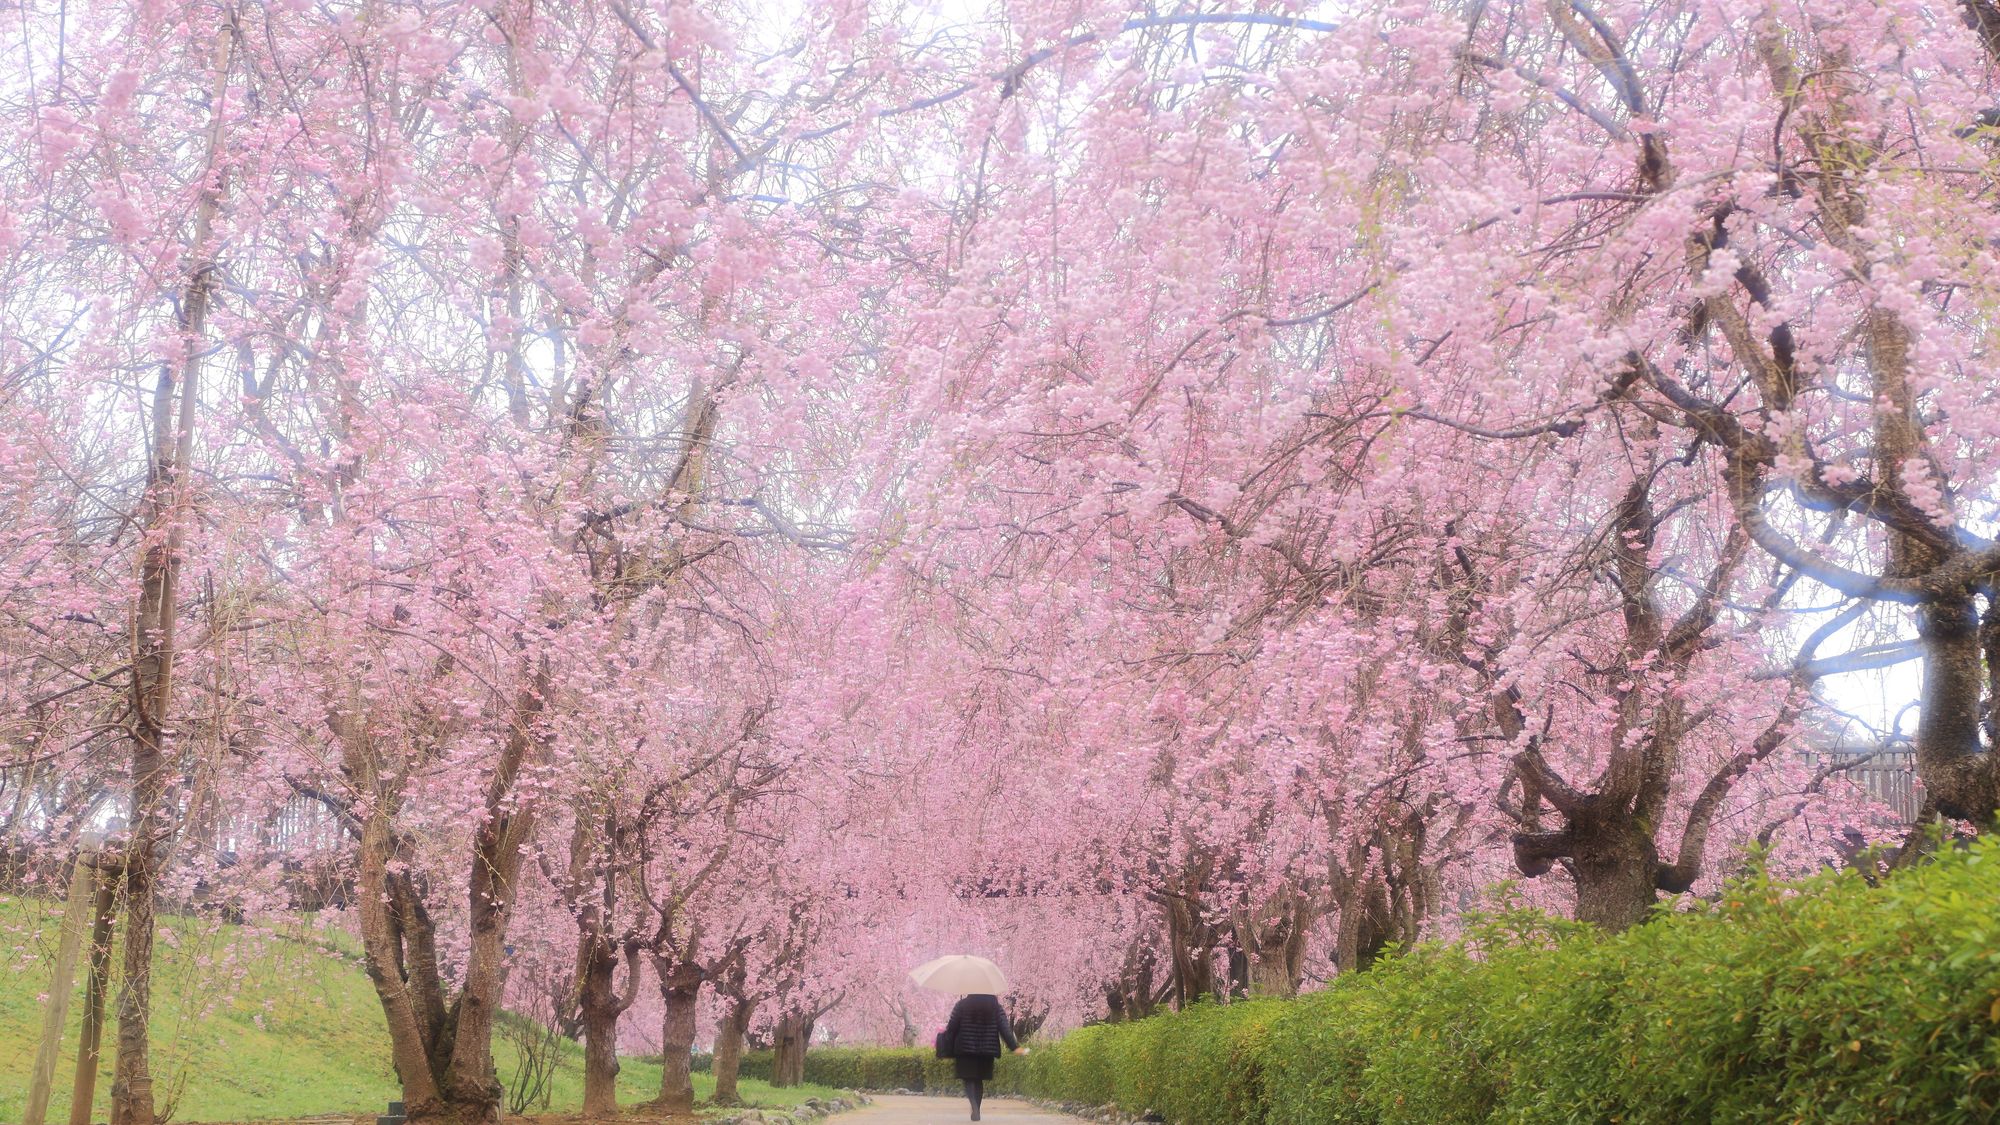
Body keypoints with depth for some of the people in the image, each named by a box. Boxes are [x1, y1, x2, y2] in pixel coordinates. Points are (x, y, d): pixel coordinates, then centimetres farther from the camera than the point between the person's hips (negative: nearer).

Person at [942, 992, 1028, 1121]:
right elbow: (1005, 1028, -7)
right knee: (979, 1081, 15)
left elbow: (952, 1027, -3)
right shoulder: (996, 1007, 1)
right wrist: (1014, 1047, -9)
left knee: (969, 1079, 1)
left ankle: (974, 1105, -23)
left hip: (965, 1050, -2)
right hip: (986, 1051, 2)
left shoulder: (961, 1005, -3)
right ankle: (976, 1110, 16)